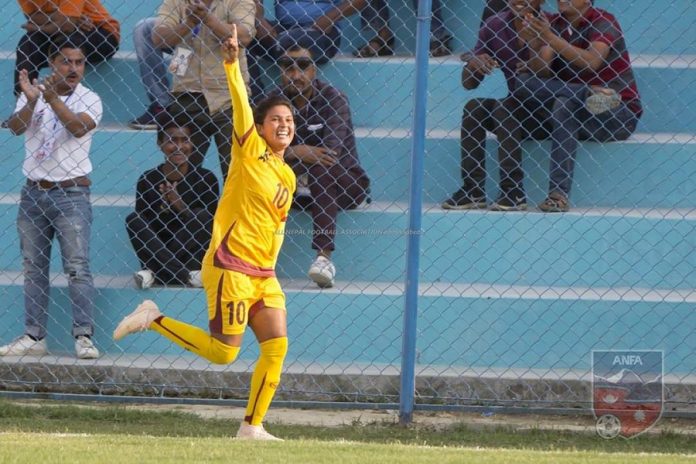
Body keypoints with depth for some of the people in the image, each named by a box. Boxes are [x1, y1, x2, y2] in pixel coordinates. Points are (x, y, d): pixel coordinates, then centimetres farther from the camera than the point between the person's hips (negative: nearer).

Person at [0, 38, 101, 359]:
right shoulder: (33, 93, 5)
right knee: (33, 269, 7)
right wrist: (31, 101, -29)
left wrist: (52, 100, -33)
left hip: (71, 194, -4)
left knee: (77, 266, -11)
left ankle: (83, 336, -12)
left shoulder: (89, 99, -3)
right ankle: (34, 337, 12)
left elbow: (79, 128, -22)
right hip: (34, 192, 4)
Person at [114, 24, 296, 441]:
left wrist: (269, 264, 18)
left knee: (277, 346, -3)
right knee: (223, 352, -10)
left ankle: (253, 426, 5)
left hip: (264, 275, 7)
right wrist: (232, 64, -31)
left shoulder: (287, 176, 14)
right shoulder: (249, 151, -5)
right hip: (231, 267, -7)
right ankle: (153, 319, 7)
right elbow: (241, 104, -19)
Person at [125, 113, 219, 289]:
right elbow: (142, 229, -2)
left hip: (193, 259, -1)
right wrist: (163, 205, -20)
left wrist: (178, 204, -18)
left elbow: (211, 227, -6)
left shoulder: (205, 179, 0)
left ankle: (152, 271, -26)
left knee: (203, 215, -23)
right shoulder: (148, 180, 1)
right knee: (134, 220, -21)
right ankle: (186, 276, -36)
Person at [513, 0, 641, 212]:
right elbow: (541, 72, -5)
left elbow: (592, 62, -25)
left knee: (564, 103, -35)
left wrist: (552, 40, -31)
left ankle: (559, 194, -41)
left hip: (618, 115, -5)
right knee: (522, 84, -19)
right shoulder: (555, 24, 8)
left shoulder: (603, 22, -6)